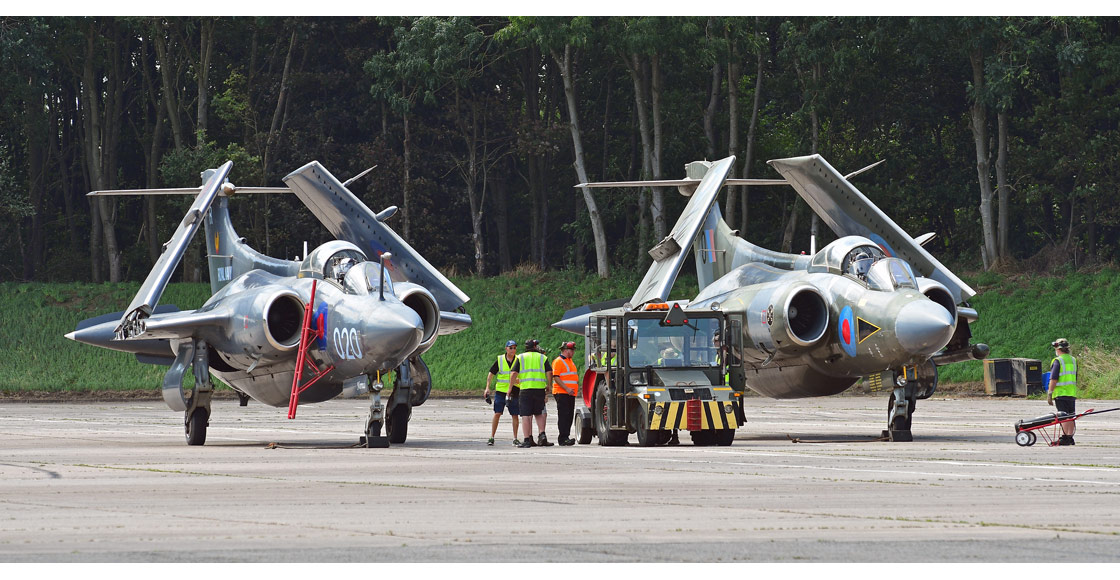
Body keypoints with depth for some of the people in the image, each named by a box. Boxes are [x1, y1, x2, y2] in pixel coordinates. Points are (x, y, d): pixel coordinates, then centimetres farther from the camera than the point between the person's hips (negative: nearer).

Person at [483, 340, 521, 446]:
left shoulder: (518, 360, 0)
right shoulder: (500, 360, 1)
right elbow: (491, 374, 7)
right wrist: (487, 388, -2)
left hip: (514, 392, 1)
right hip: (500, 391, -1)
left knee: (515, 415, 3)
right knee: (497, 414, -5)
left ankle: (515, 438, 11)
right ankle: (491, 437, 0)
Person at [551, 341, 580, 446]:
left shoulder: (570, 361, 21)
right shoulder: (558, 361, -7)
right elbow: (556, 377, -16)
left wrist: (575, 389, 18)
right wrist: (567, 389, -21)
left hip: (570, 394, 9)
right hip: (561, 393, -9)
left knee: (569, 416, 8)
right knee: (563, 416, -12)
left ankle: (565, 437, 12)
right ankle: (563, 438, -16)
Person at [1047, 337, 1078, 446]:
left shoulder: (1058, 361, -9)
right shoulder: (1073, 360, 13)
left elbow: (1053, 379, -14)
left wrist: (1049, 393, -11)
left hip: (1061, 393, -7)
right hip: (1072, 393, 7)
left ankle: (1065, 438, -11)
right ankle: (1070, 438, 12)